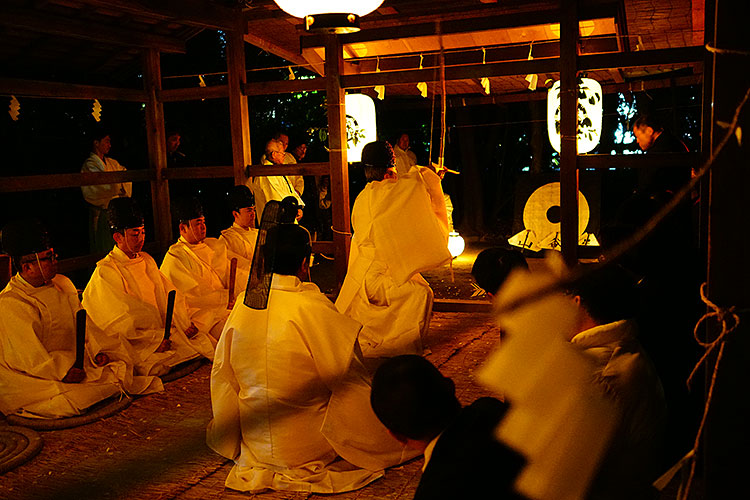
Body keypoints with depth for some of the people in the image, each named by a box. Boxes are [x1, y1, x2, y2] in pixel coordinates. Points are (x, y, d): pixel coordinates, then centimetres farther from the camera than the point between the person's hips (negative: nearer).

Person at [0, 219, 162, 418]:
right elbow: (28, 353, -19)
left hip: (75, 362, 8)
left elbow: (82, 321, 11)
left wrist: (97, 351, -5)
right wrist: (62, 372, -25)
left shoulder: (63, 284, 11)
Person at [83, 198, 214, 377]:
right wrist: (152, 339, -20)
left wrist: (184, 323, -2)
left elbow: (170, 294, 16)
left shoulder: (146, 260, 17)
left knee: (204, 342, -15)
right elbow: (117, 322, -12)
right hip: (136, 342, -7)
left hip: (162, 332, 7)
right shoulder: (106, 271, -6)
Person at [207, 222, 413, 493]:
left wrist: (231, 440, 23)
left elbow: (222, 374, 5)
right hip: (307, 448, -6)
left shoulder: (244, 302, -6)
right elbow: (348, 380, -14)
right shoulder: (313, 307, -23)